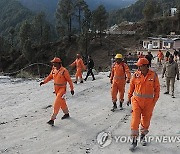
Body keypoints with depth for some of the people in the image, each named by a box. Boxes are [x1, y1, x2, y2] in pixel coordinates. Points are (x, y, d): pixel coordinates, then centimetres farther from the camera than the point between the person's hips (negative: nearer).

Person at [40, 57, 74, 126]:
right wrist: (44, 81, -2)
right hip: (56, 89, 7)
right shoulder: (53, 70, 2)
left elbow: (69, 80, -11)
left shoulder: (64, 71, -17)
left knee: (57, 103, -15)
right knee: (62, 102, 21)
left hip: (62, 88, -7)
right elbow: (50, 77, 14)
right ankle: (66, 113, 42)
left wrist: (72, 89, -7)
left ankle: (52, 119, -16)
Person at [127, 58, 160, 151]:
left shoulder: (153, 75, -7)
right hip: (136, 100, 0)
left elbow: (157, 89, 1)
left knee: (146, 120, 13)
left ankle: (143, 136, 37)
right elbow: (131, 86, 7)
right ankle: (134, 141, 2)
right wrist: (129, 98, 12)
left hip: (148, 102, 0)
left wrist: (155, 100, -1)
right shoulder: (136, 74, -5)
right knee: (135, 120, -7)